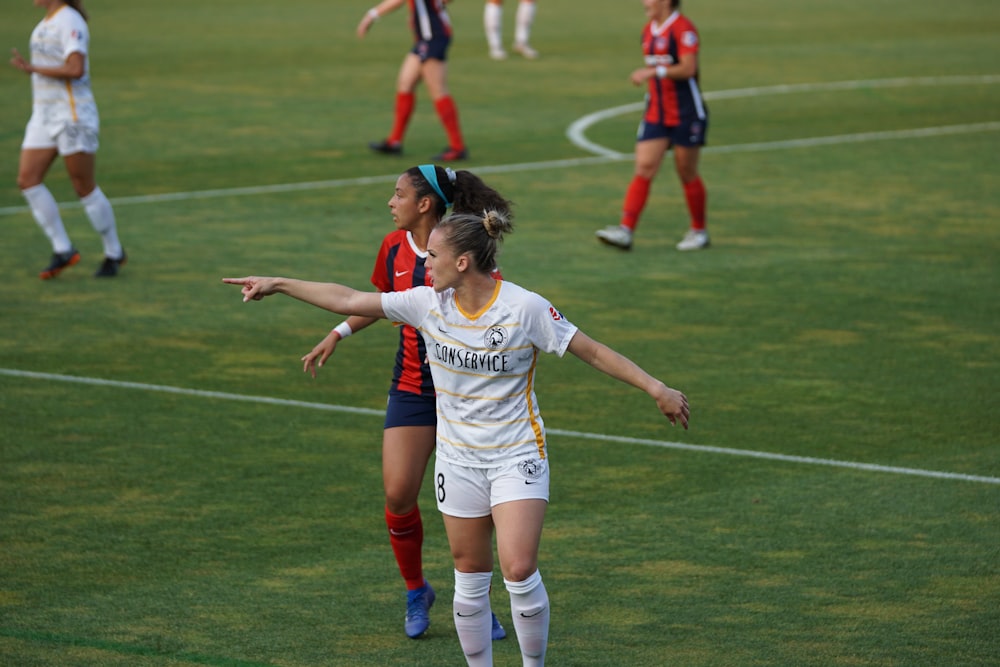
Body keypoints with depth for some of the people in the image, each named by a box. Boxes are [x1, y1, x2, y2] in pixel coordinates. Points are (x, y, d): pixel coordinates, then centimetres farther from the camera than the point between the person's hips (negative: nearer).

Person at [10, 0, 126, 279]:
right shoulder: (46, 23, 14)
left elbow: (76, 69, -26)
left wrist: (32, 68, -21)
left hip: (72, 115, -9)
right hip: (44, 116, 9)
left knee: (84, 187, -2)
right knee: (27, 180, -3)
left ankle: (114, 253, 14)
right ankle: (62, 250, 3)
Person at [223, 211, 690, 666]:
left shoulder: (525, 308, -16)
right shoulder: (428, 303, -4)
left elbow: (592, 351, -10)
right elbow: (349, 301, 2)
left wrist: (656, 389, -13)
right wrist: (276, 284, 3)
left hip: (517, 458, -4)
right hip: (458, 460, 4)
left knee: (519, 572, -14)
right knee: (469, 580, 7)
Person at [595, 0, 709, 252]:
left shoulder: (682, 28, -14)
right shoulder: (649, 30, 12)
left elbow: (688, 68, -24)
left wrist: (655, 71, -31)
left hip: (686, 115, -7)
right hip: (656, 115, 7)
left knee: (687, 173, 3)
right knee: (643, 169, -4)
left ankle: (699, 231, 20)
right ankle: (625, 230, -12)